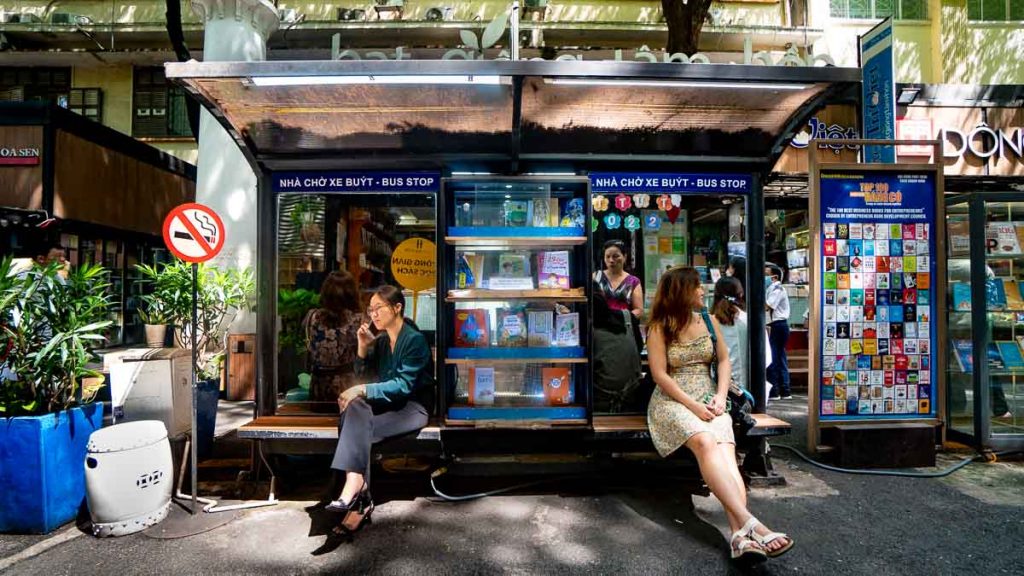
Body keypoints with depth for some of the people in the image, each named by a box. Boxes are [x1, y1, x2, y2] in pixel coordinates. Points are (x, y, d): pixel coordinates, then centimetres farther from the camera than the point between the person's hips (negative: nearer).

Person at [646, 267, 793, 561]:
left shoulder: (709, 321, 12)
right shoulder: (659, 328, -2)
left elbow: (724, 360, 15)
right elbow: (660, 374, -7)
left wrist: (720, 396, -3)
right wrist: (693, 405, -16)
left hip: (709, 398, 4)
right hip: (672, 401, -3)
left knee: (726, 450, -28)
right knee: (705, 443, -35)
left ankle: (740, 536, -44)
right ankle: (749, 523, -45)